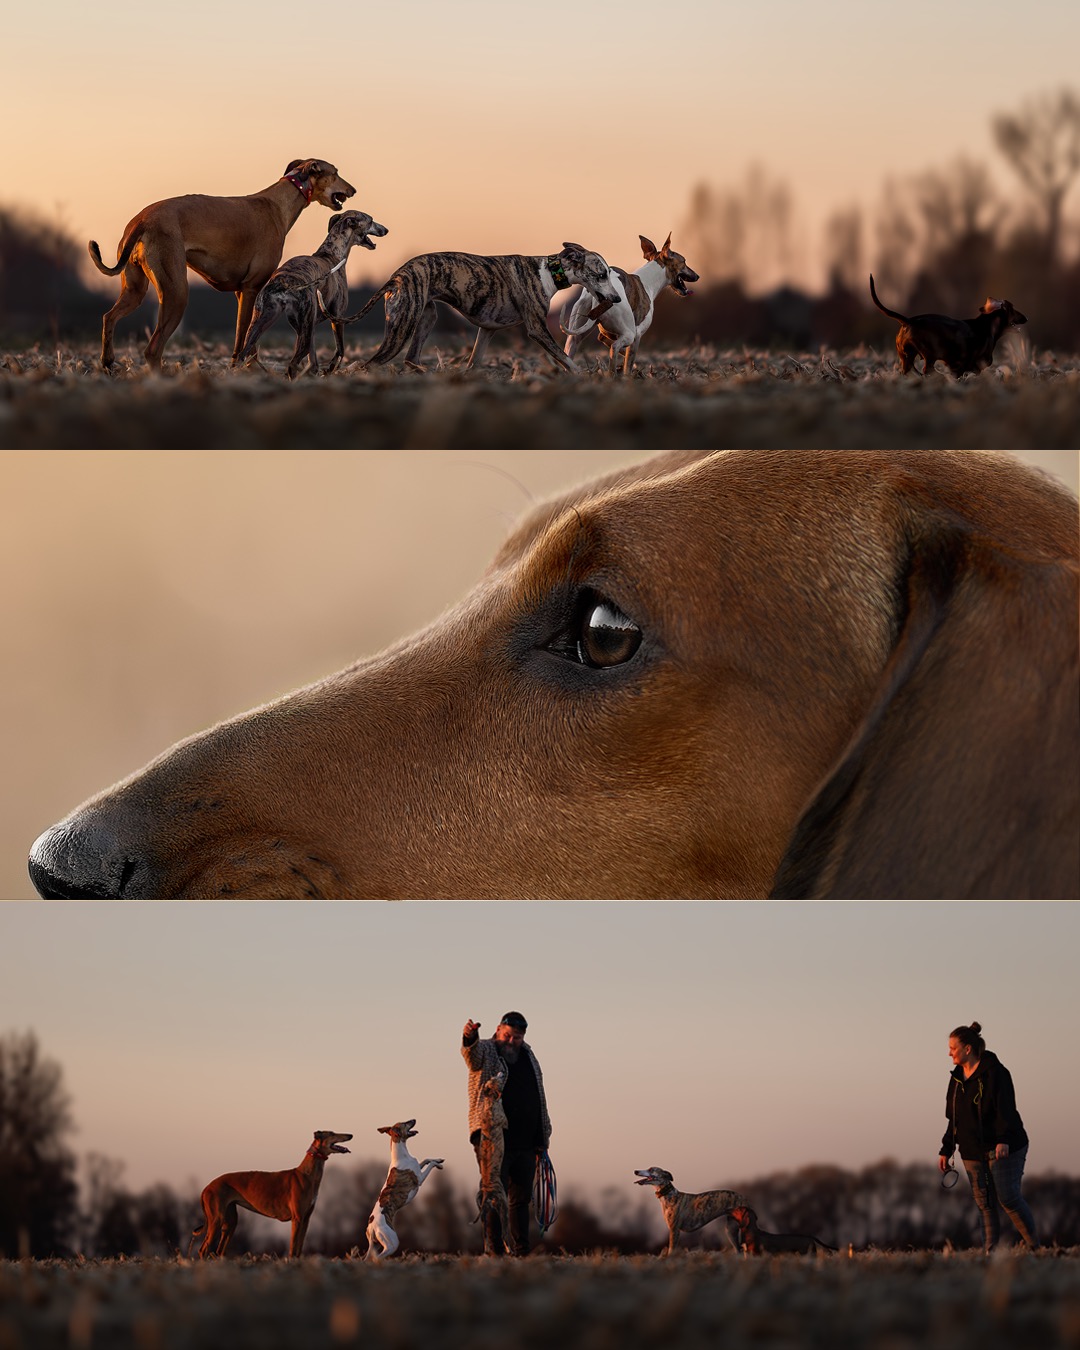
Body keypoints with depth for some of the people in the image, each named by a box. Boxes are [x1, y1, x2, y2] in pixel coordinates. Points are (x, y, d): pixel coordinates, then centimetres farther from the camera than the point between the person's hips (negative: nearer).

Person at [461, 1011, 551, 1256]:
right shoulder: (485, 1052, 0)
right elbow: (473, 1052, -27)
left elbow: (539, 1098, 23)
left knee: (521, 1199, 9)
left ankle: (521, 1252, 15)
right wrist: (469, 1038, -50)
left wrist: (542, 1135, 21)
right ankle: (495, 1251, -6)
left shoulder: (528, 1056, 17)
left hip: (525, 1144, 5)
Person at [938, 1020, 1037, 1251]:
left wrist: (1004, 1140, -29)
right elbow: (954, 1119, 18)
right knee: (984, 1204, 3)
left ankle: (1033, 1246, 2)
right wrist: (946, 1151, 14)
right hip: (972, 1151, 7)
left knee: (1008, 1197, -11)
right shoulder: (957, 1077, 13)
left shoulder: (994, 1072, -10)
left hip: (1003, 1148, -7)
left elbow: (1005, 1109, -18)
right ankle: (989, 1252, 4)